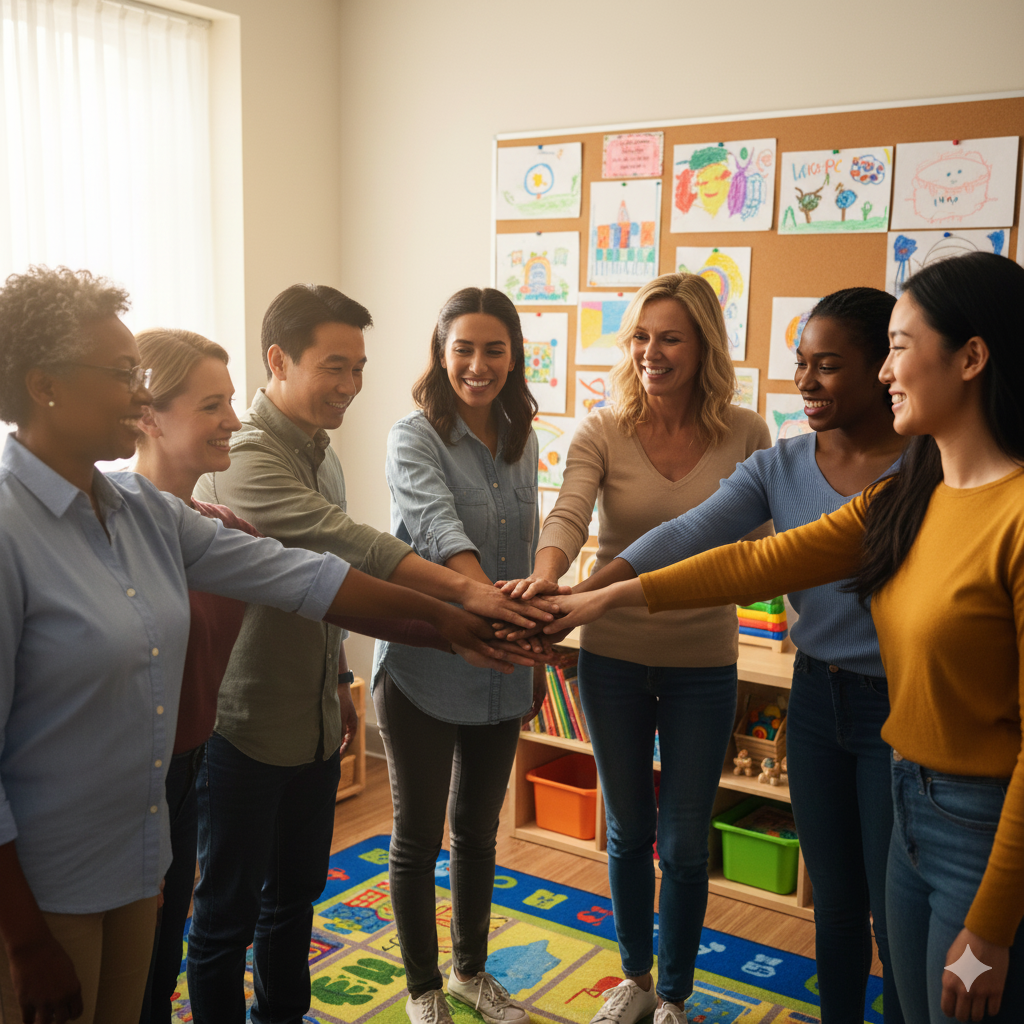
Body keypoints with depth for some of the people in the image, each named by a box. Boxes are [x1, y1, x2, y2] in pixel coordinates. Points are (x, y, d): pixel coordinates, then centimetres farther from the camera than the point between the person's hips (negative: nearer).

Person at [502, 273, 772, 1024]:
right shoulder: (603, 433, -8)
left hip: (702, 665, 0)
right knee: (628, 829, 17)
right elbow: (568, 515, -25)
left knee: (684, 842, 9)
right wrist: (546, 574, -45)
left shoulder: (743, 434, -7)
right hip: (613, 657, 1)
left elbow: (764, 546, 2)